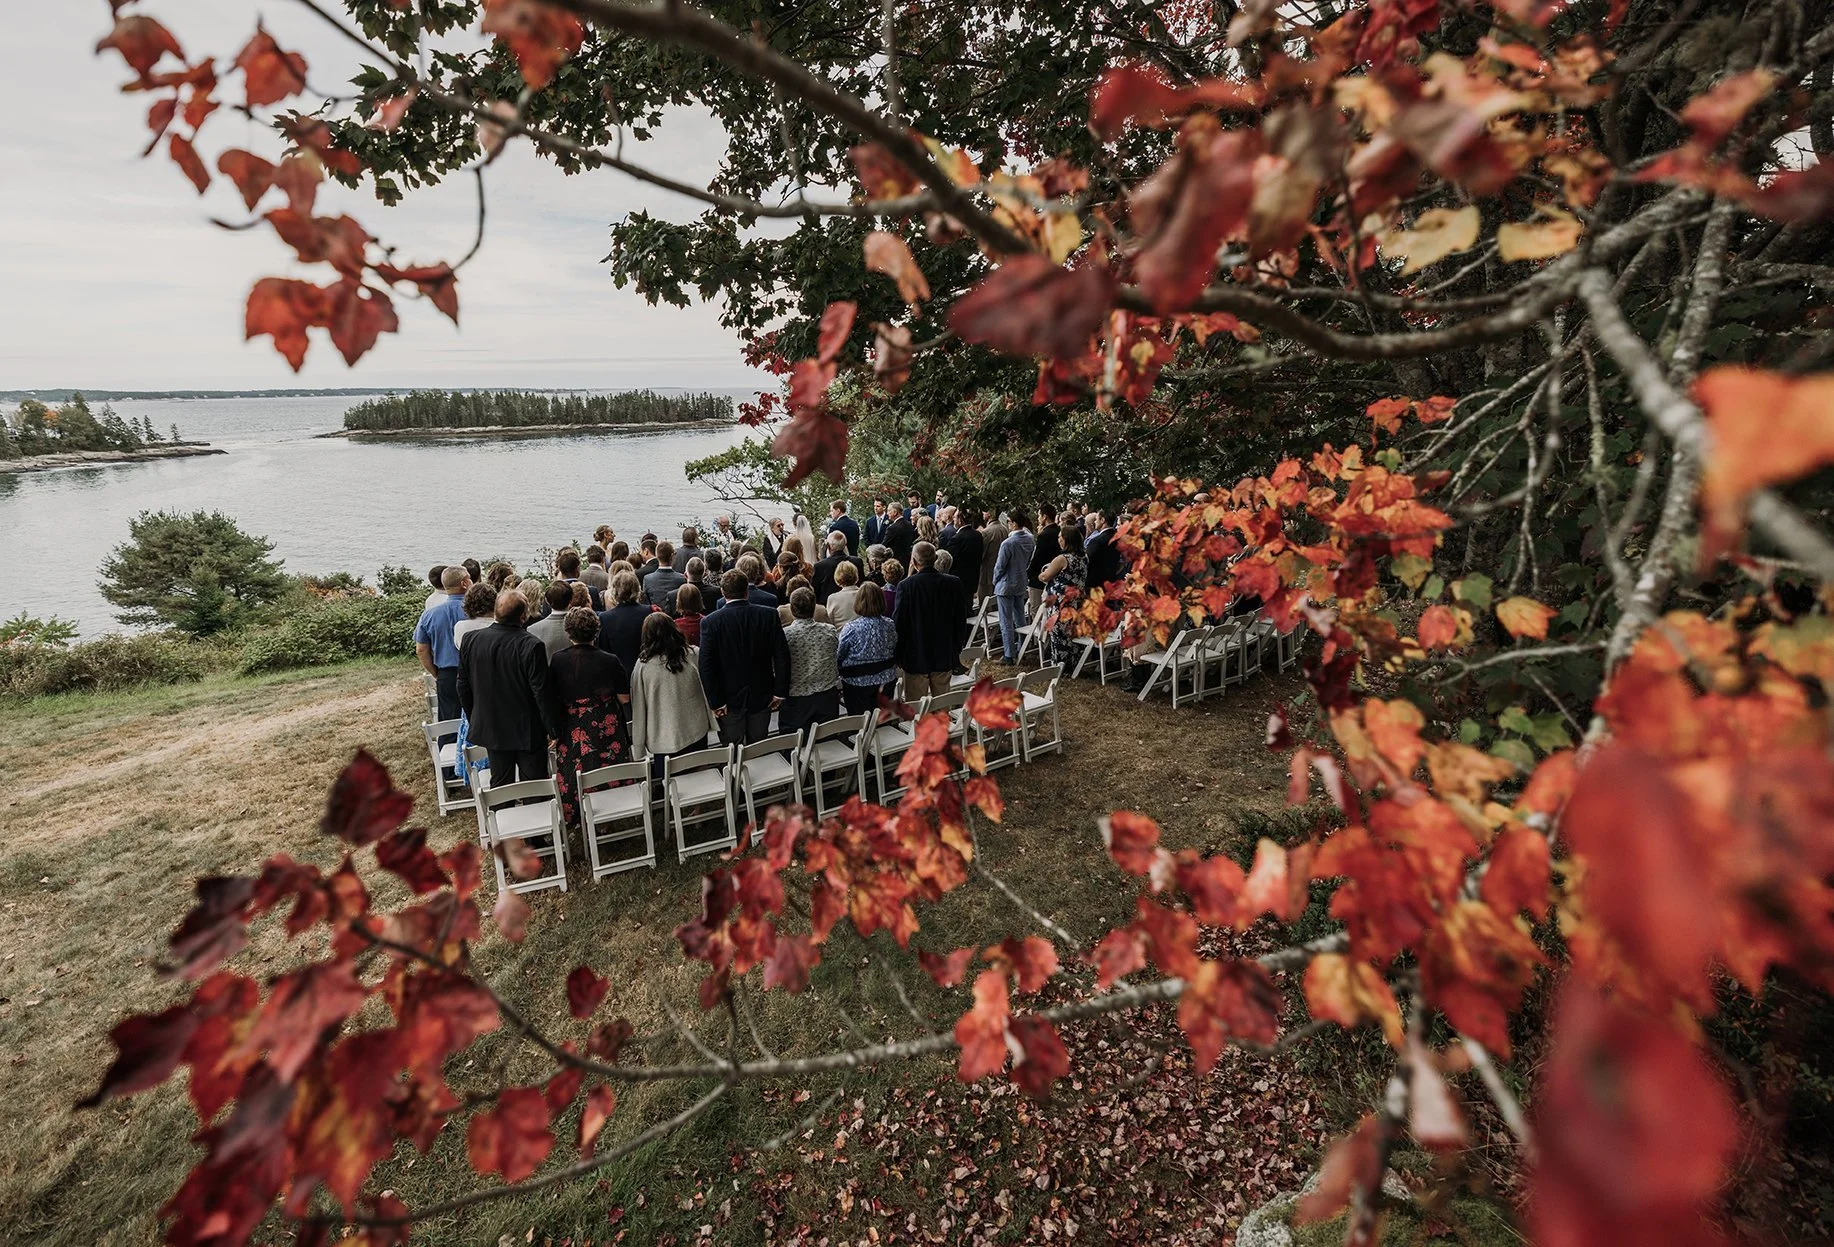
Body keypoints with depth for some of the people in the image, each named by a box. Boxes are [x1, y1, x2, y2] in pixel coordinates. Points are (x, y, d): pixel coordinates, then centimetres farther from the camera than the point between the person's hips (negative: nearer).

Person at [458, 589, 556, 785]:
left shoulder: (471, 642, -2)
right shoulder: (531, 646, -20)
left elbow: (463, 688, 8)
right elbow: (541, 692, -18)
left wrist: (474, 721, 20)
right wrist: (553, 729, -8)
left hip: (492, 729, 5)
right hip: (528, 731, -5)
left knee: (499, 786, 15)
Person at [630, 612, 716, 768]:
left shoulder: (643, 664, -10)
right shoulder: (694, 655, -6)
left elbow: (639, 708, -4)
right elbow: (707, 691, 3)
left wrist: (638, 748, 5)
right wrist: (710, 722, 17)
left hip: (663, 739, -2)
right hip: (696, 734, 2)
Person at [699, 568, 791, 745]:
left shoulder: (710, 622, -13)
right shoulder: (769, 615, -8)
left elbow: (706, 666, -14)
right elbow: (782, 656, -8)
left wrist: (715, 701, -7)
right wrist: (780, 691, 0)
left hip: (729, 699, -2)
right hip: (762, 696, 2)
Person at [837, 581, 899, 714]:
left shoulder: (851, 629, -20)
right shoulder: (890, 625, -7)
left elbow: (838, 656, -10)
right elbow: (895, 652, 6)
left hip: (858, 683, -4)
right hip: (886, 681, 4)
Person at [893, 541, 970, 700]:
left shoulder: (906, 586, -16)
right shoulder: (954, 584, -7)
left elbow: (898, 623, -10)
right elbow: (961, 621, 1)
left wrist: (899, 656, 3)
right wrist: (956, 650, 14)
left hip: (915, 657, -3)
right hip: (945, 656, 3)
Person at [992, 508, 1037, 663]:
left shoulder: (1008, 543, -24)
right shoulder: (1031, 539, -4)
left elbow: (999, 567, -15)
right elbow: (1030, 562, 7)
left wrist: (995, 582, 1)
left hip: (1006, 586, -7)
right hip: (1022, 584, 7)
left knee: (1006, 623, 2)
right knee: (1020, 619, 19)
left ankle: (1009, 655, 6)